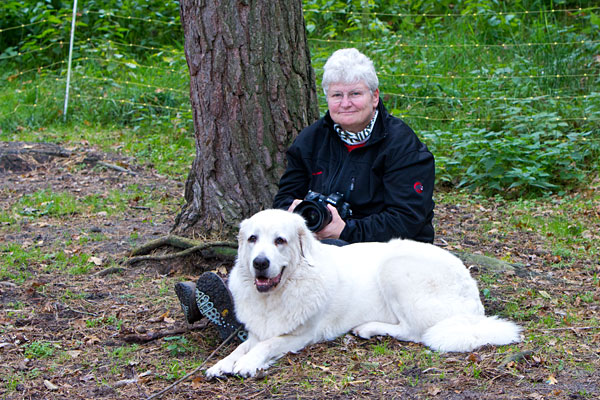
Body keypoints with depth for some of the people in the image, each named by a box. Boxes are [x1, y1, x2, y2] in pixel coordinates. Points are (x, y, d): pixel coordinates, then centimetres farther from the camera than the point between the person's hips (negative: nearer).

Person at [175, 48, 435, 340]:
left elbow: (406, 219, -15)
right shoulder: (313, 139, 10)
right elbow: (284, 197, 11)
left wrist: (347, 230, -25)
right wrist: (293, 209, -15)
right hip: (326, 239, 6)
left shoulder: (402, 145, -7)